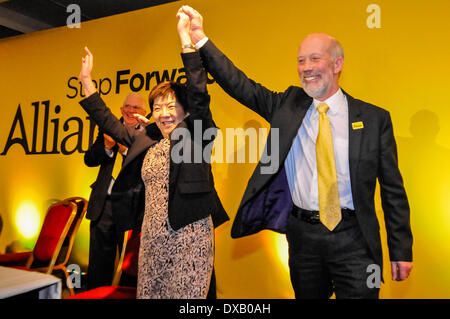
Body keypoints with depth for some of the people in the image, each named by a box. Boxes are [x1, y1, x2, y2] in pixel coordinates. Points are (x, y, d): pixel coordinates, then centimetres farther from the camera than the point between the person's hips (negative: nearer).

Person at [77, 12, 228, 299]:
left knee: (187, 296, -1)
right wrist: (87, 81, 19)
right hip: (152, 240, 6)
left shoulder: (195, 135, -1)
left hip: (190, 237, -5)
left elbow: (199, 96, -14)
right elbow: (109, 123, 21)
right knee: (149, 293, 11)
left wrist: (186, 40, -20)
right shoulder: (145, 142, 13)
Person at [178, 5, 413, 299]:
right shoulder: (288, 104, 4)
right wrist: (201, 40, -10)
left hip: (352, 239, -2)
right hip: (302, 233, 3)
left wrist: (401, 251, 0)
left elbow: (393, 189, 0)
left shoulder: (374, 119, -2)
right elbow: (240, 85, -2)